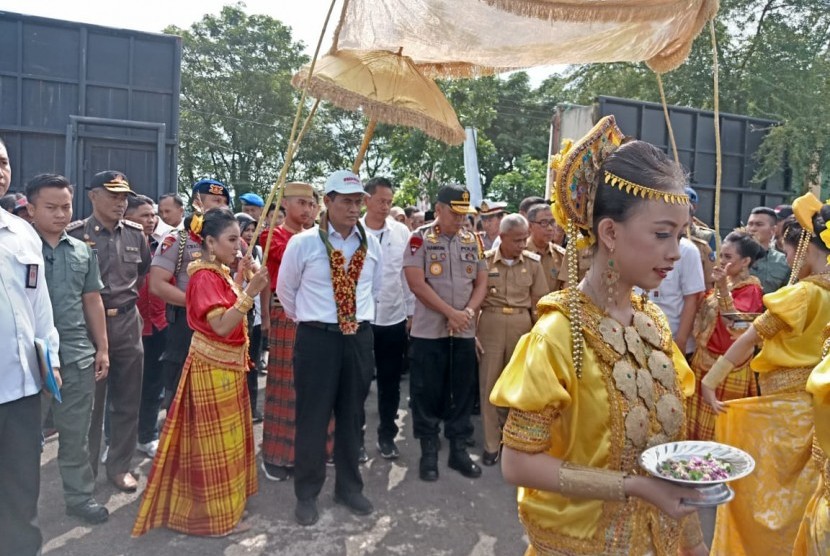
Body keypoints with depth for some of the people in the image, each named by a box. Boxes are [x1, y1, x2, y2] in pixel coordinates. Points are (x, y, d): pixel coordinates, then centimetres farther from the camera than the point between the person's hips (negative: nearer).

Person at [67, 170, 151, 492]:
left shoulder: (136, 234, 4)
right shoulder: (75, 234, -9)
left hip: (128, 324, 4)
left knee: (127, 401, 11)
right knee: (90, 402, 8)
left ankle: (119, 465, 26)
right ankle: (86, 470, 24)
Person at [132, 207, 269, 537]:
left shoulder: (220, 272, 8)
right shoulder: (204, 277, -20)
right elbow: (221, 326, -28)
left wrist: (240, 279, 8)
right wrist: (250, 293, -35)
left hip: (228, 366, 9)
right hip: (212, 369, -9)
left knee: (227, 439, 20)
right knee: (214, 442, 3)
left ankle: (224, 504, 35)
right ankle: (213, 515, 18)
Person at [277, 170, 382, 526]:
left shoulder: (371, 244, 3)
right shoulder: (303, 243, -8)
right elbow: (285, 290, 5)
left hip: (359, 337, 4)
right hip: (317, 338, -3)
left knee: (352, 416, 15)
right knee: (312, 418, 6)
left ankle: (349, 488, 33)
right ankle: (306, 494, 25)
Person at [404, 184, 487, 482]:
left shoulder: (474, 241, 7)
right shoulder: (420, 238, -6)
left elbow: (481, 282, 8)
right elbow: (417, 284, -13)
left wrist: (468, 312, -10)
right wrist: (451, 313, -15)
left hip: (464, 332, 4)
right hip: (428, 331, -4)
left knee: (463, 391, 11)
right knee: (427, 392, 5)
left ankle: (458, 448, 25)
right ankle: (428, 450, 20)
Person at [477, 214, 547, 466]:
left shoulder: (533, 262, 0)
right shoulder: (485, 261, -5)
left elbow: (538, 303, 4)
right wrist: (473, 332, -2)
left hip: (522, 325, 1)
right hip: (491, 324, -1)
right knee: (489, 384, 5)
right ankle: (491, 443, 18)